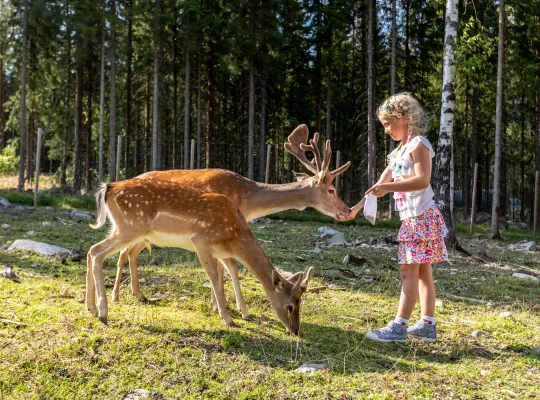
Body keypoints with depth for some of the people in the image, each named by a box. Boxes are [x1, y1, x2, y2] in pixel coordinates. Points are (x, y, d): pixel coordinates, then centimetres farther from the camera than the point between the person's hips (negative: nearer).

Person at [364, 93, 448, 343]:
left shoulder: (418, 144, -10)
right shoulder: (401, 149, 19)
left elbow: (422, 180, -22)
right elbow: (385, 181, 20)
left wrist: (388, 187, -26)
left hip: (421, 216, -9)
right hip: (412, 217, 9)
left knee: (409, 271, -11)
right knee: (422, 272, 10)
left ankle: (399, 327, -10)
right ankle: (428, 325, 15)